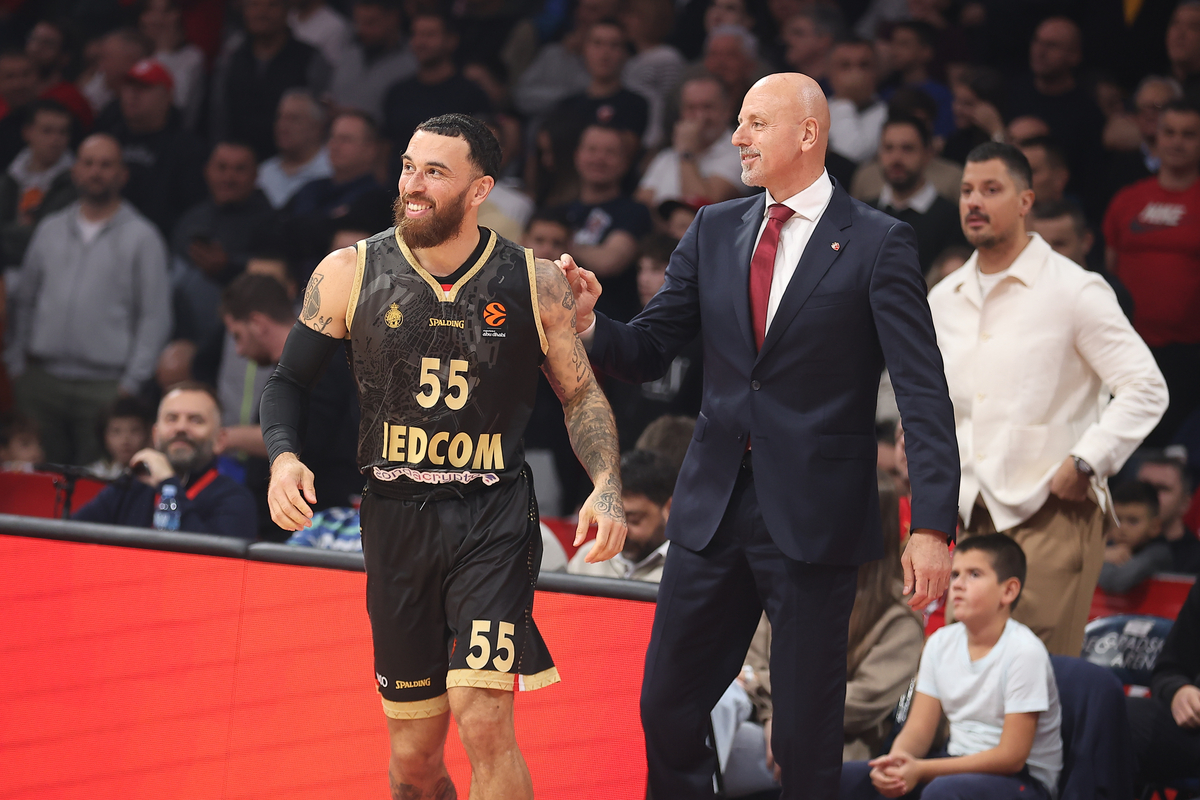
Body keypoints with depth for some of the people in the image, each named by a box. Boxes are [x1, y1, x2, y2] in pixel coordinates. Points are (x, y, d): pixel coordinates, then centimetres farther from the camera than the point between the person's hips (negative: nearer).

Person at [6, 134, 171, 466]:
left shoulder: (142, 237, 3)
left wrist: (130, 384, -7)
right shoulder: (50, 230, 15)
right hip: (43, 378, 4)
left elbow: (155, 317, -1)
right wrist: (16, 363, 11)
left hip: (104, 386, -4)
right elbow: (24, 301, 19)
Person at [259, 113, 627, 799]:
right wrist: (283, 457, -13)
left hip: (493, 518, -2)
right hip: (395, 519, 2)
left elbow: (581, 393, 9)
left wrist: (606, 487, -7)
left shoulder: (535, 283, -1)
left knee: (484, 726, -18)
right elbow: (290, 381, 7)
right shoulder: (351, 274, 0)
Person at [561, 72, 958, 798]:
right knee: (667, 710, 7)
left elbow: (925, 393, -10)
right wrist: (590, 322, -10)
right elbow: (649, 353, 12)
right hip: (715, 507, 5)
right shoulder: (715, 231, 10)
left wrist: (933, 526, -19)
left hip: (812, 517, -5)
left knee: (806, 733, 1)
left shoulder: (878, 244, -6)